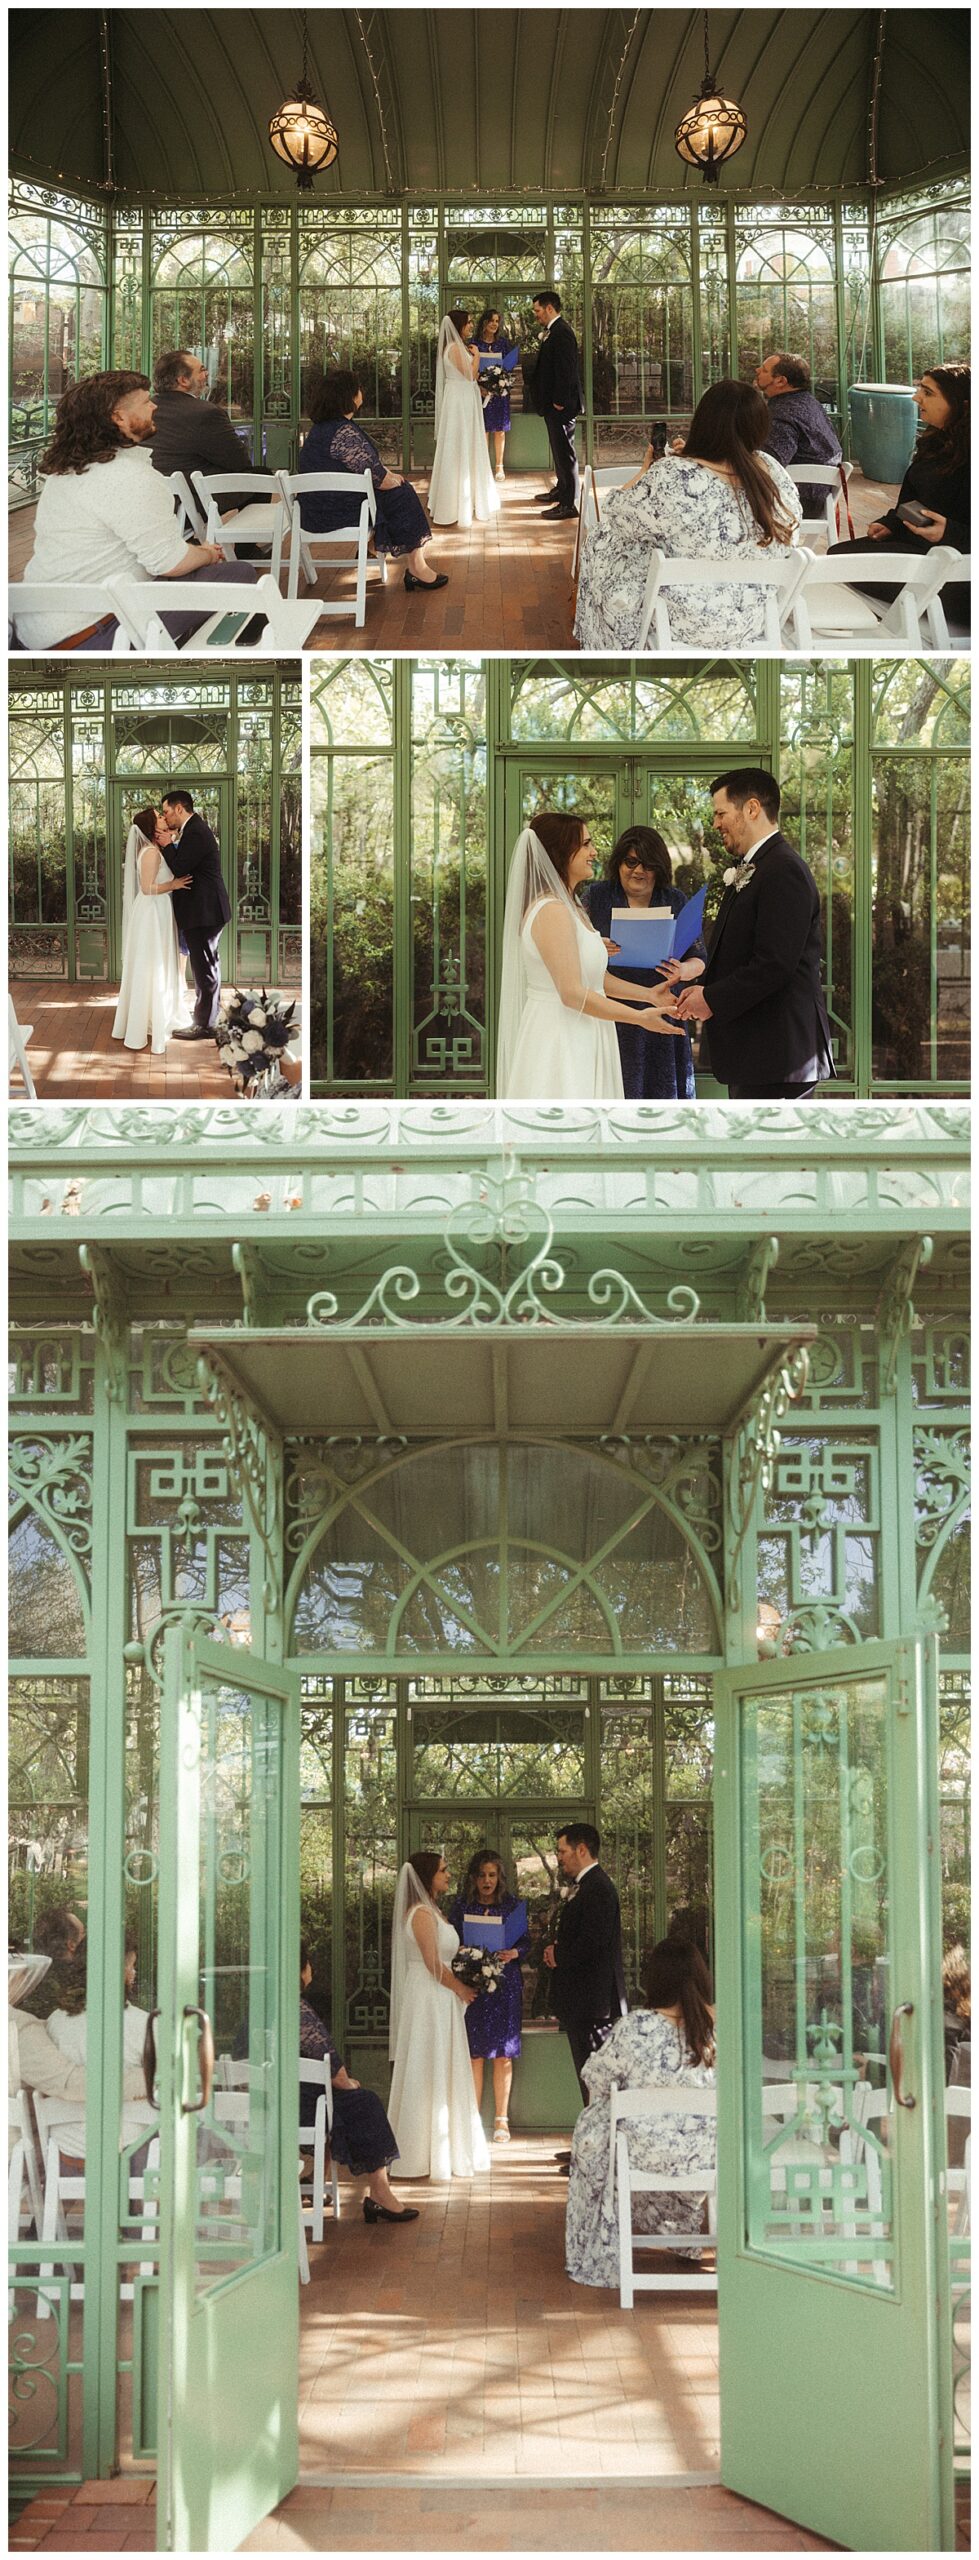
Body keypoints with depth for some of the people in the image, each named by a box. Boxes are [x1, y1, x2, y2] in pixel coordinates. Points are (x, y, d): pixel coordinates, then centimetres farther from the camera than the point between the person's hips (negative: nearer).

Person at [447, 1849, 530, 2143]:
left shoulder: (511, 1904, 6)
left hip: (505, 1984, 0)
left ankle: (501, 2120, 6)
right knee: (473, 2054, -2)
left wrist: (514, 1953, -15)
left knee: (503, 2054, 0)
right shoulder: (462, 1904, 5)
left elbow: (526, 1942, 5)